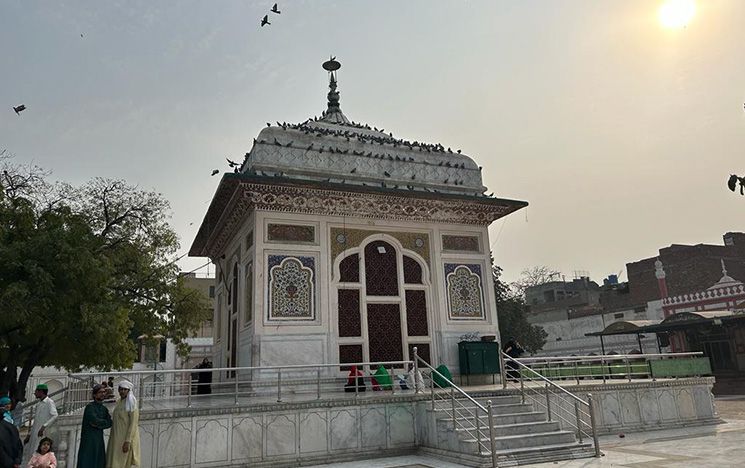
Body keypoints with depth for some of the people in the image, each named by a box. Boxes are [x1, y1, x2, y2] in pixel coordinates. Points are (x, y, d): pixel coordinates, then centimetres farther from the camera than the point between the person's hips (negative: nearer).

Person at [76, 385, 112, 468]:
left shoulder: (104, 409, 13)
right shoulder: (90, 407, -7)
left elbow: (110, 423, 4)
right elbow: (95, 420, -19)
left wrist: (99, 424, -9)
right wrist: (105, 422, -4)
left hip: (99, 440, 6)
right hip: (88, 440, -6)